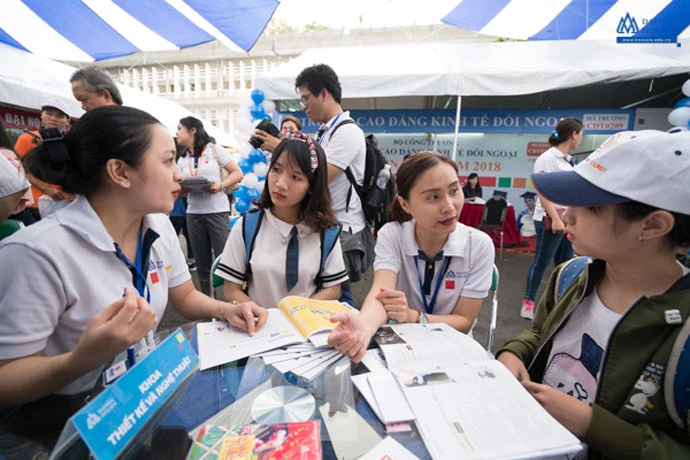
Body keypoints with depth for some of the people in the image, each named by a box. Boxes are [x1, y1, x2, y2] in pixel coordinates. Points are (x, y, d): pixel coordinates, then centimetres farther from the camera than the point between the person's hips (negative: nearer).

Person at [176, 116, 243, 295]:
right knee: (202, 262, 10)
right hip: (193, 214, 5)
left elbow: (238, 173, -3)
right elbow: (180, 188, 14)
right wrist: (183, 188, -10)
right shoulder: (182, 160, 14)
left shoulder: (215, 150, 2)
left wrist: (220, 186, -18)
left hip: (217, 212, -5)